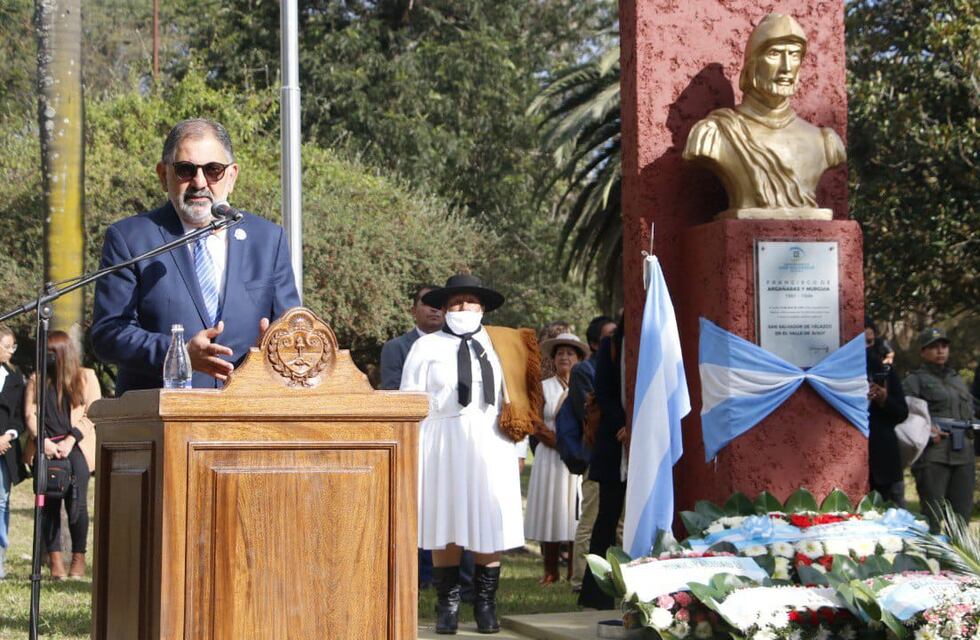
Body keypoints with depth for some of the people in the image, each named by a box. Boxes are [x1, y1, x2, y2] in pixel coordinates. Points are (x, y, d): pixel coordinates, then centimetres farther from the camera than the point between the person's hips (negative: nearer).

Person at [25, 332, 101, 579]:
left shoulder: (86, 377, 12)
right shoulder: (36, 380, 19)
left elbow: (92, 414, 4)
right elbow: (30, 413, 9)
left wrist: (71, 440, -8)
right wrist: (42, 440, -8)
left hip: (76, 447, -2)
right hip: (46, 448, 2)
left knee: (76, 501, -14)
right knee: (49, 502, -6)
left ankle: (78, 558, -6)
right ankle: (55, 559, -7)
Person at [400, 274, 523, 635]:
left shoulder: (494, 345, 13)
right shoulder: (427, 347, 7)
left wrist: (514, 438, 6)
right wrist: (413, 451, -3)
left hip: (489, 446, 2)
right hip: (443, 444, -1)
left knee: (489, 525, -1)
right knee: (446, 528, 0)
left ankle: (486, 606, 7)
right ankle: (447, 608, 7)